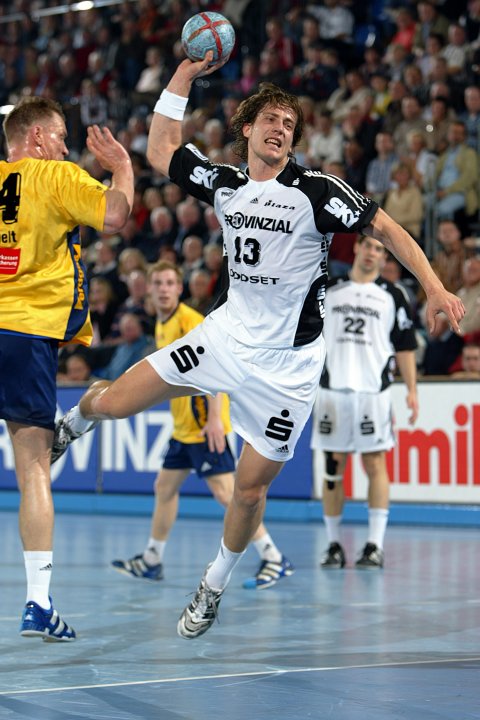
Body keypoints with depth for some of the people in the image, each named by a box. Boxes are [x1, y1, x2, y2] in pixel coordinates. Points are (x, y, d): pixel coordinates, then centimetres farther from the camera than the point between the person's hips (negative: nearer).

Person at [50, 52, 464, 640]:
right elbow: (160, 152, 12)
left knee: (250, 487, 0)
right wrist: (186, 72, 7)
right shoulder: (224, 184, 3)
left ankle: (215, 585, 25)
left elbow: (386, 228, -10)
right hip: (226, 334, 4)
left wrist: (434, 287, -22)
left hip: (285, 362, -3)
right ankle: (78, 416, 33)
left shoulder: (315, 190, -11)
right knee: (113, 403, -5)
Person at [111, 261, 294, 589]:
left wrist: (214, 418, -27)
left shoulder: (190, 321, -14)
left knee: (225, 490, -14)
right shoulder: (162, 325, 14)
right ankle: (151, 561, 27)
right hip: (183, 426, 10)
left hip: (204, 425, -10)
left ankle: (274, 559, -12)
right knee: (165, 486, 15)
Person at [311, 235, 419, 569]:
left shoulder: (393, 295, 6)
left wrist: (412, 391, -2)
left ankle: (375, 545, -4)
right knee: (333, 467, 4)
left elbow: (405, 347, 5)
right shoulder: (328, 290, 12)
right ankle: (334, 544, 10)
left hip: (373, 391, -2)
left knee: (375, 464, -6)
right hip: (332, 390, 2)